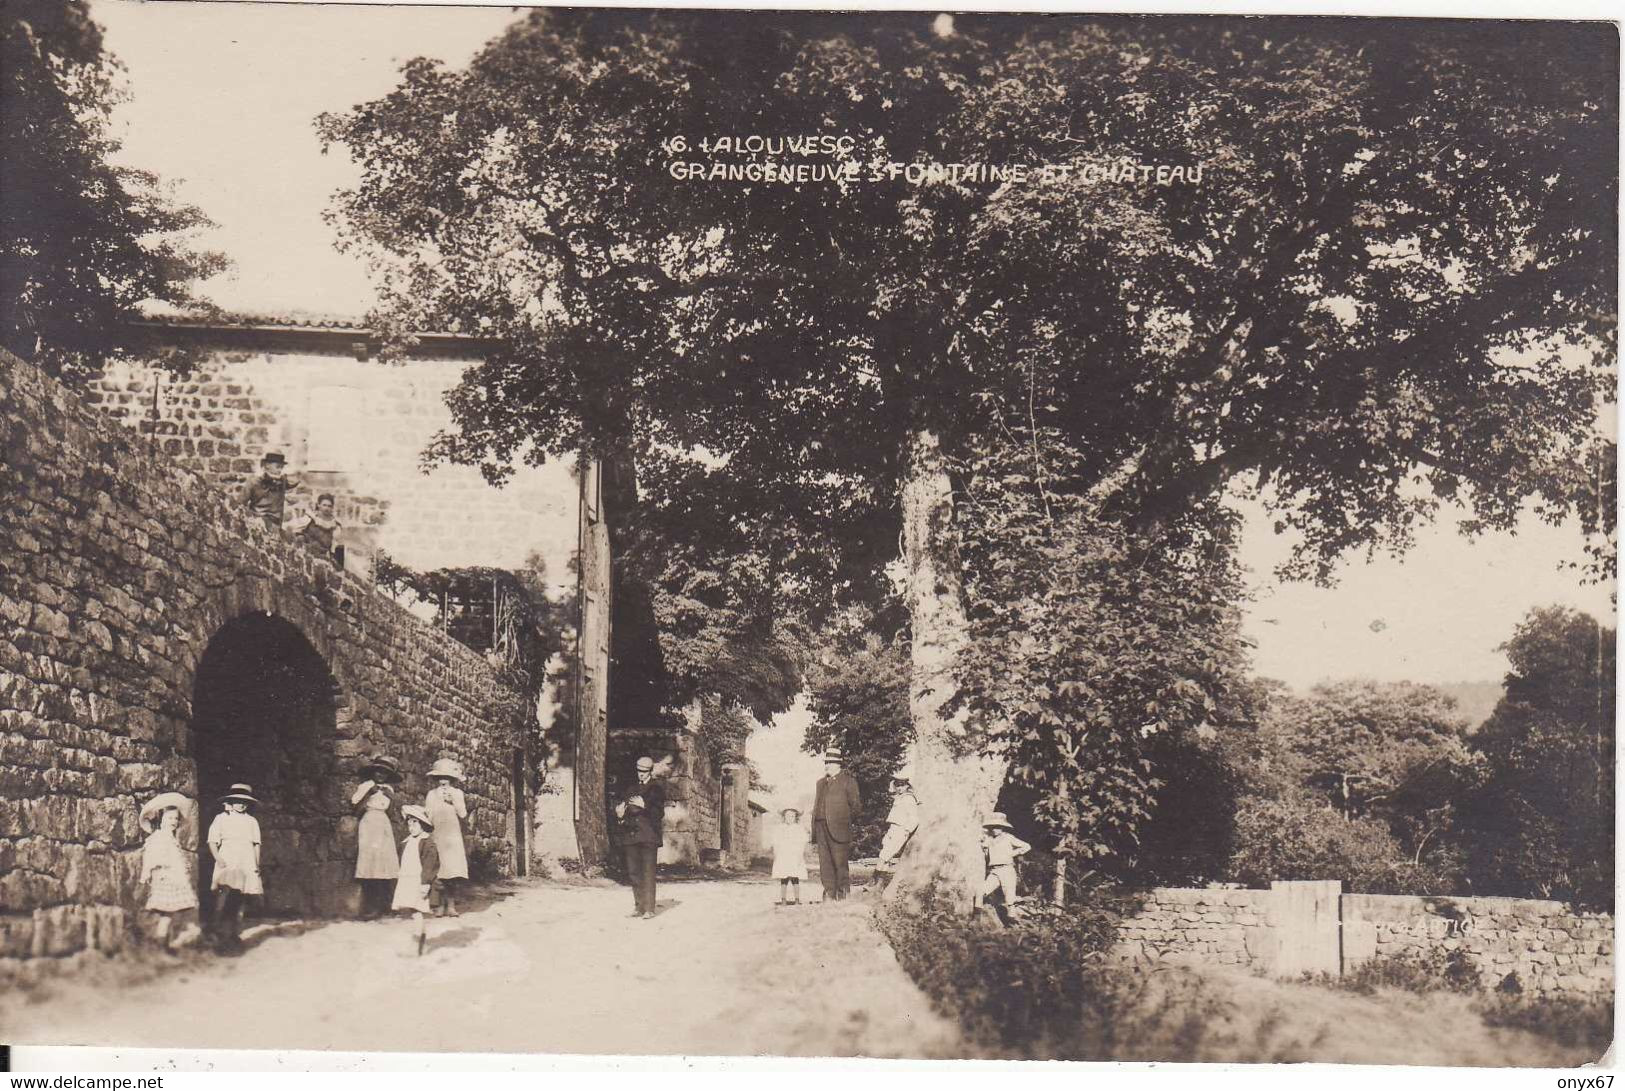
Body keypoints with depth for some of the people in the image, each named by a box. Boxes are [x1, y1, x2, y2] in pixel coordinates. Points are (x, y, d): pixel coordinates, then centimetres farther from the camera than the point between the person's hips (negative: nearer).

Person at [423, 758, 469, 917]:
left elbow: (463, 814, 0)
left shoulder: (457, 793, 9)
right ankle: (442, 905, -4)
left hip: (453, 836, -1)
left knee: (454, 872, -10)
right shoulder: (432, 794, 12)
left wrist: (453, 800, -10)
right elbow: (428, 818, 10)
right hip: (437, 837, 1)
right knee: (439, 874, -7)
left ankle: (451, 905, -8)